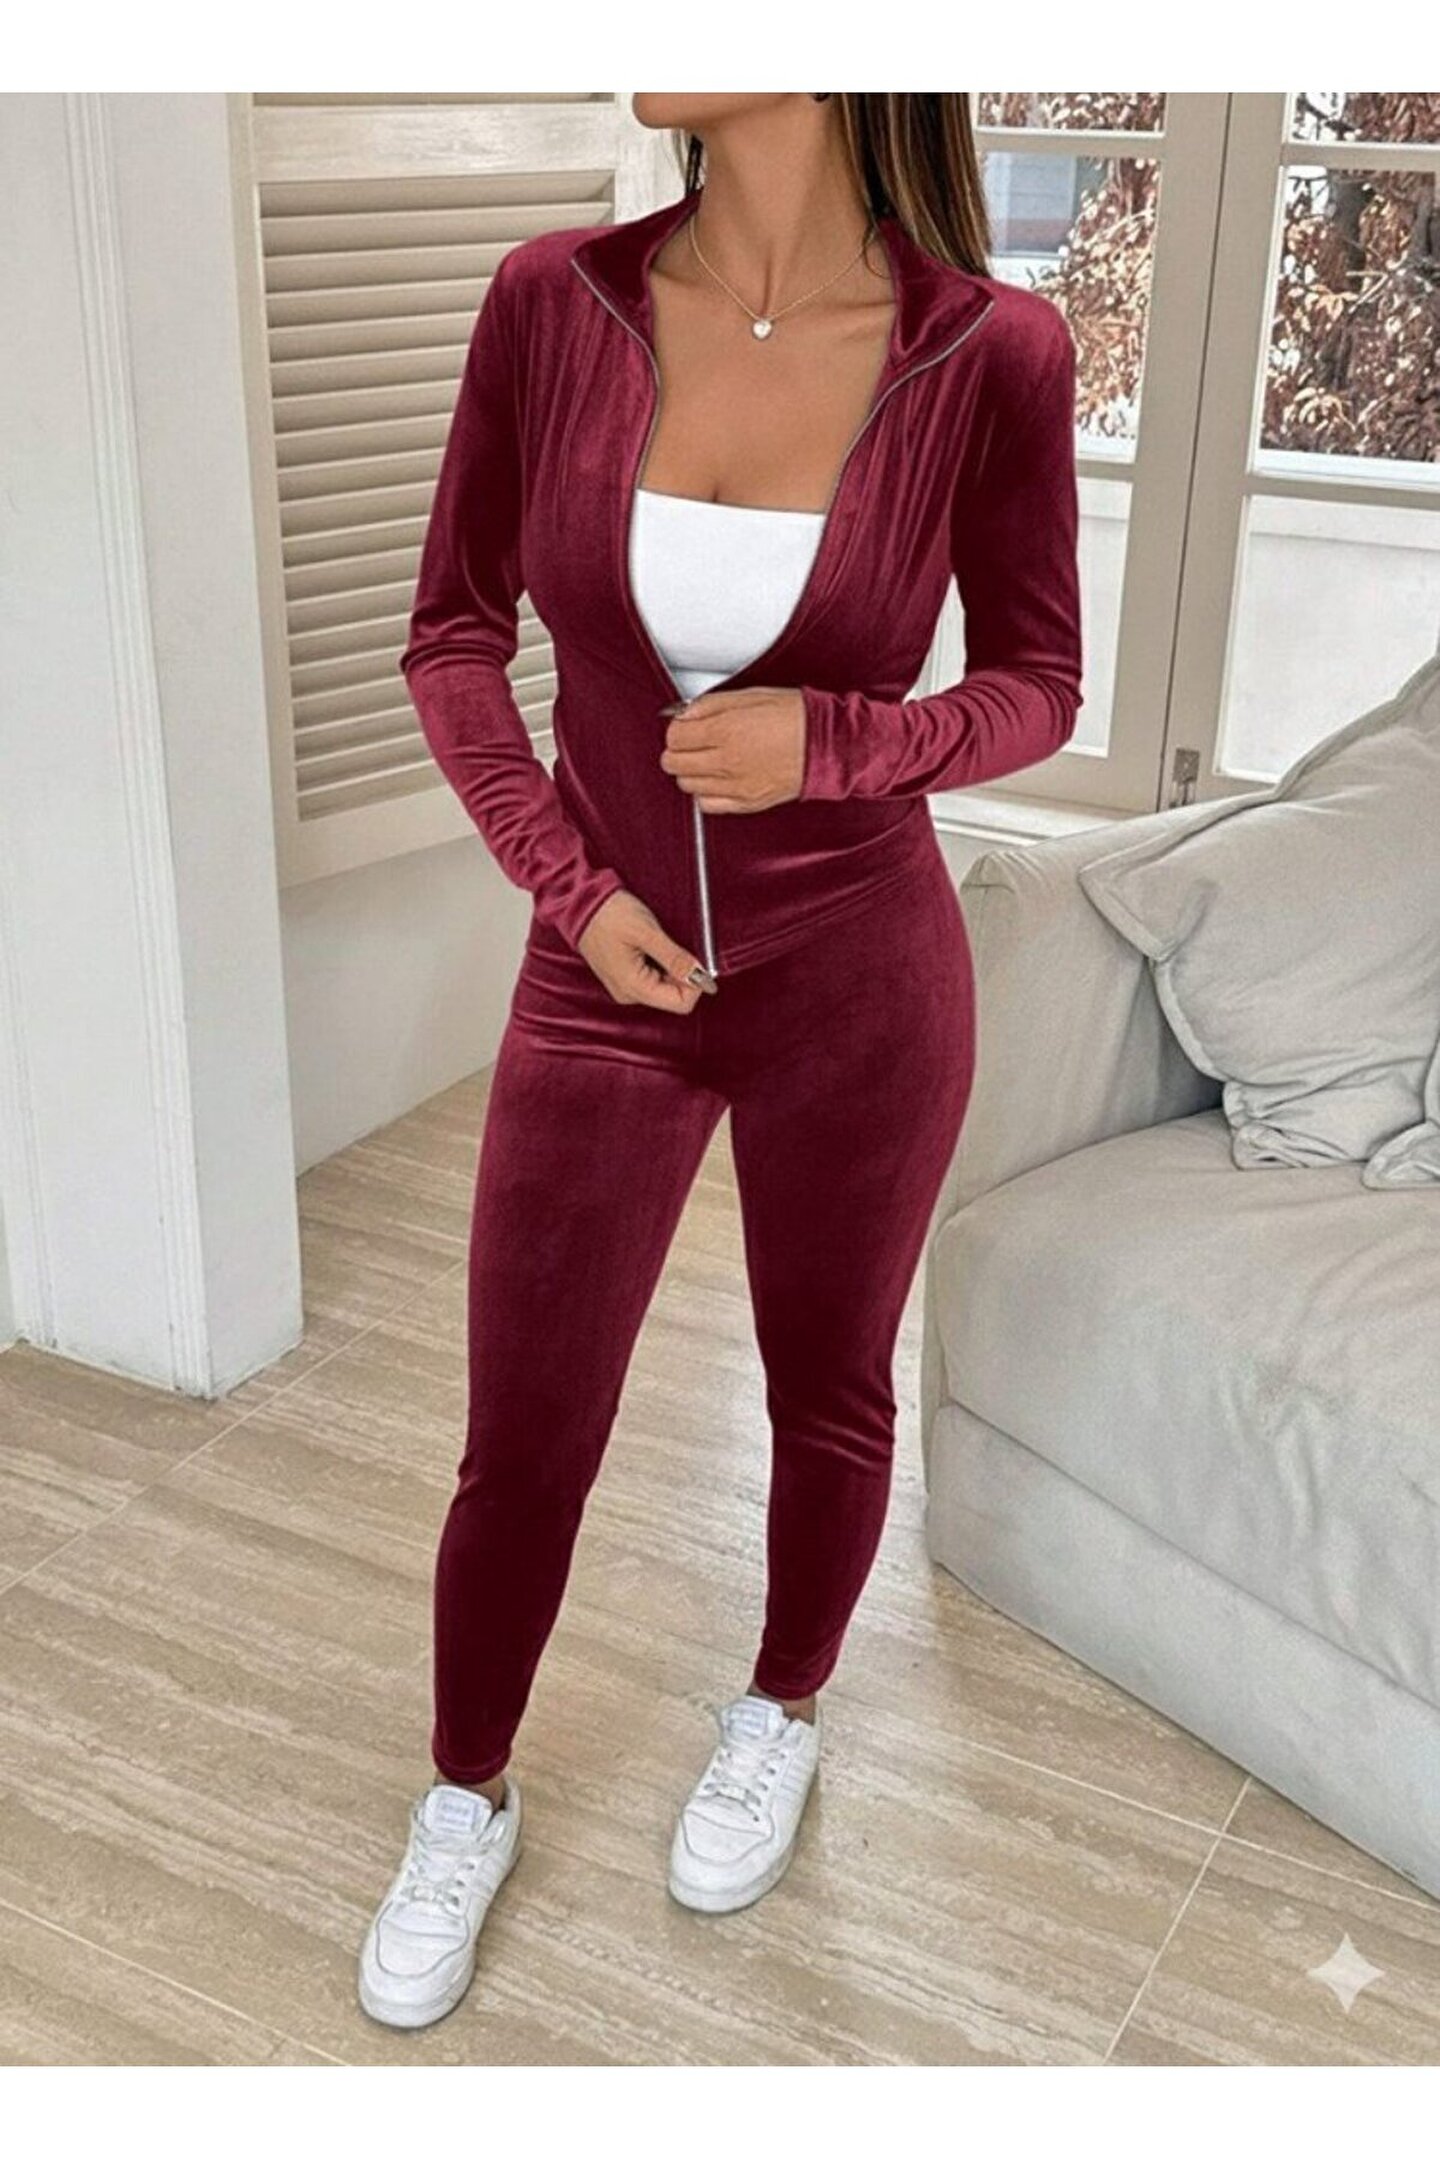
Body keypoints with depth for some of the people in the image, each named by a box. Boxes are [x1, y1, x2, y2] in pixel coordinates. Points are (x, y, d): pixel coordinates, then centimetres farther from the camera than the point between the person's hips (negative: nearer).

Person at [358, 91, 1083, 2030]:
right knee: (525, 1438, 11)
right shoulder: (555, 301, -9)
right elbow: (454, 634, 2)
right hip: (603, 976, 1)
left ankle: (783, 1713, 48)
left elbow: (1036, 686, -2)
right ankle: (467, 1800, 38)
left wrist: (826, 739, -20)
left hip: (861, 980, -1)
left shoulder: (990, 352, -13)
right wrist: (568, 882, -8)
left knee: (828, 1392, 18)